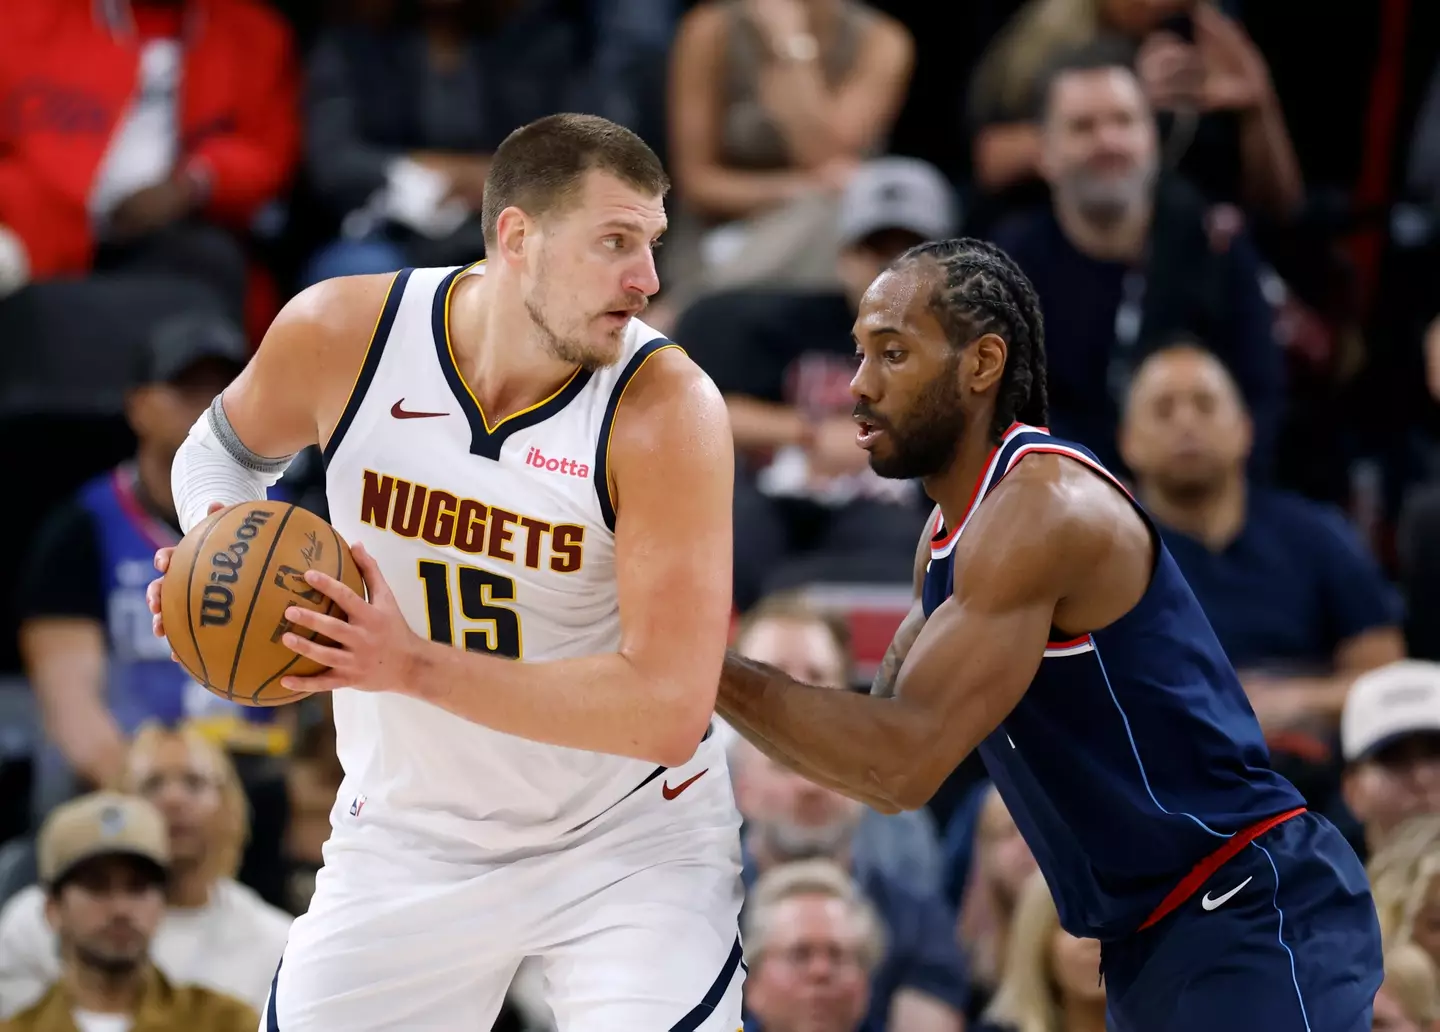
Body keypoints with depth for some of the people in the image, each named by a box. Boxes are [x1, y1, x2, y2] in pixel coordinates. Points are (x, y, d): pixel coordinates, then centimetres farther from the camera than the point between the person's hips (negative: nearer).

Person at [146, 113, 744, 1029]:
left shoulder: (664, 407, -23)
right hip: (410, 837, 3)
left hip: (628, 840, -3)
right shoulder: (341, 334, -14)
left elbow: (667, 710, -28)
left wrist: (416, 667, -34)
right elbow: (225, 447, 12)